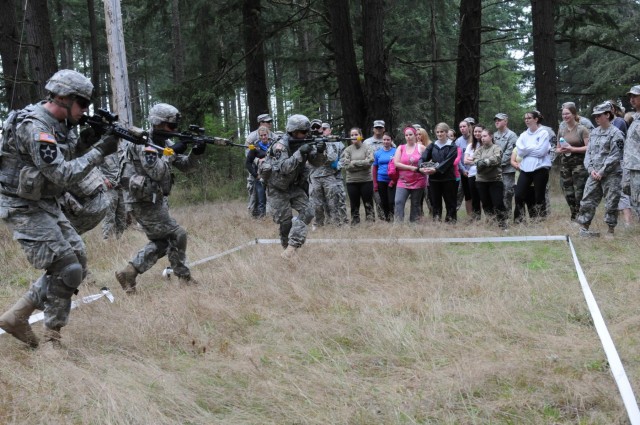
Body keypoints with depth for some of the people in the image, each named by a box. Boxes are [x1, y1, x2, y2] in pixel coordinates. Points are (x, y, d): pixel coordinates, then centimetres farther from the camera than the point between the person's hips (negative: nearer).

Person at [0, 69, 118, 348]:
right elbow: (63, 176, -25)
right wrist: (99, 151, -20)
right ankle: (52, 341, 3)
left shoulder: (57, 122, 6)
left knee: (78, 262, 7)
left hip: (46, 205, 10)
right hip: (24, 208, -10)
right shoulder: (35, 128, -23)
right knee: (66, 270, -12)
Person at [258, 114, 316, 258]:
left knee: (307, 211, -11)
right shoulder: (281, 146, -24)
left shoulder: (301, 143, -3)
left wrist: (317, 149, -21)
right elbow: (284, 168, -36)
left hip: (293, 187, 6)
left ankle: (293, 246, -13)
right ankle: (287, 245, 19)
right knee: (285, 221, -4)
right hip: (277, 189, -6)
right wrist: (300, 153, -44)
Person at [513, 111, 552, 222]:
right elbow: (520, 152, 1)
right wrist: (533, 149, -10)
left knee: (539, 196, 2)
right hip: (526, 168, 5)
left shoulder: (543, 133, -3)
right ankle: (518, 221, 7)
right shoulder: (524, 135, 12)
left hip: (540, 168, -5)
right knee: (519, 195, -2)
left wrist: (527, 148, -4)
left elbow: (541, 151, -13)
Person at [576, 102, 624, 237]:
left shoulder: (616, 133, -8)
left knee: (611, 203, 0)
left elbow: (615, 156, -13)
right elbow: (588, 152, 12)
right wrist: (591, 169, -3)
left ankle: (611, 230, 11)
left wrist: (601, 172, -14)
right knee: (587, 201, 5)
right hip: (594, 174, 6)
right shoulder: (594, 132, 12)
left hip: (611, 175, -6)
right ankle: (583, 227, 14)